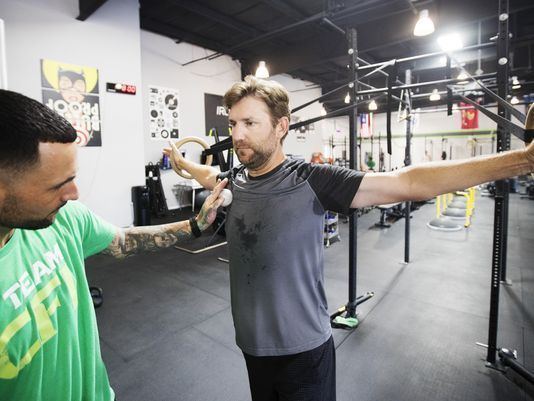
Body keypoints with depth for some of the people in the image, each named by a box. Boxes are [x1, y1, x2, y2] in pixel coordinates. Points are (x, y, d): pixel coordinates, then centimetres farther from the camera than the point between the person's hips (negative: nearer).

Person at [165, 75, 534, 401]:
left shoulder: (311, 181, -22)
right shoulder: (234, 181, -4)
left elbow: (407, 183, -25)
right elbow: (208, 174, 20)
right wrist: (181, 161, 36)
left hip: (302, 349, -5)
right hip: (252, 344, 5)